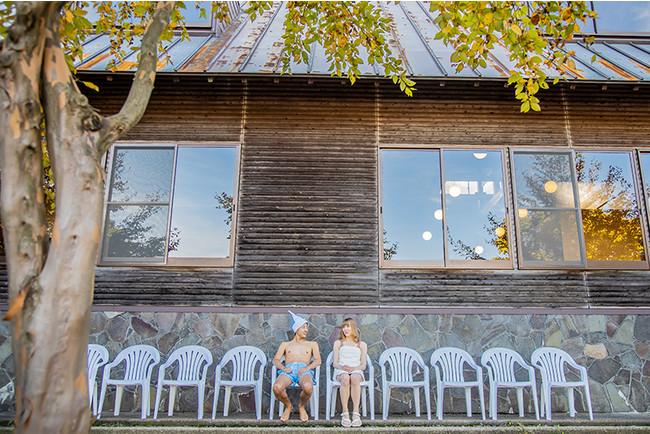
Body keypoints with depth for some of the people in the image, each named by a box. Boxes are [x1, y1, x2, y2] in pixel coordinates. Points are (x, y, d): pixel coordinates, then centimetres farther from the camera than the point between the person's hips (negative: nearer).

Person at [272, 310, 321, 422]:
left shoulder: (312, 344, 27)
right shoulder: (285, 344, 28)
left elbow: (318, 361, 11)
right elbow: (275, 360, 14)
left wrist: (307, 368, -10)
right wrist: (283, 368, -9)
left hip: (304, 370, 0)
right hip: (288, 370, 1)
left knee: (308, 387, -37)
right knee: (277, 388, -34)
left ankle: (302, 407, -1)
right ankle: (288, 406, 1)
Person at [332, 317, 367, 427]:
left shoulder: (362, 345, 19)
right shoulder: (338, 343, 22)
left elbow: (363, 365, 9)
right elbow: (335, 363, 12)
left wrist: (353, 368, -13)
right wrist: (342, 367, -12)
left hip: (356, 371, 0)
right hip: (340, 371, 0)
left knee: (354, 378, -38)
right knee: (345, 378, -37)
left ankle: (356, 413, -37)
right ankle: (345, 413, -33)